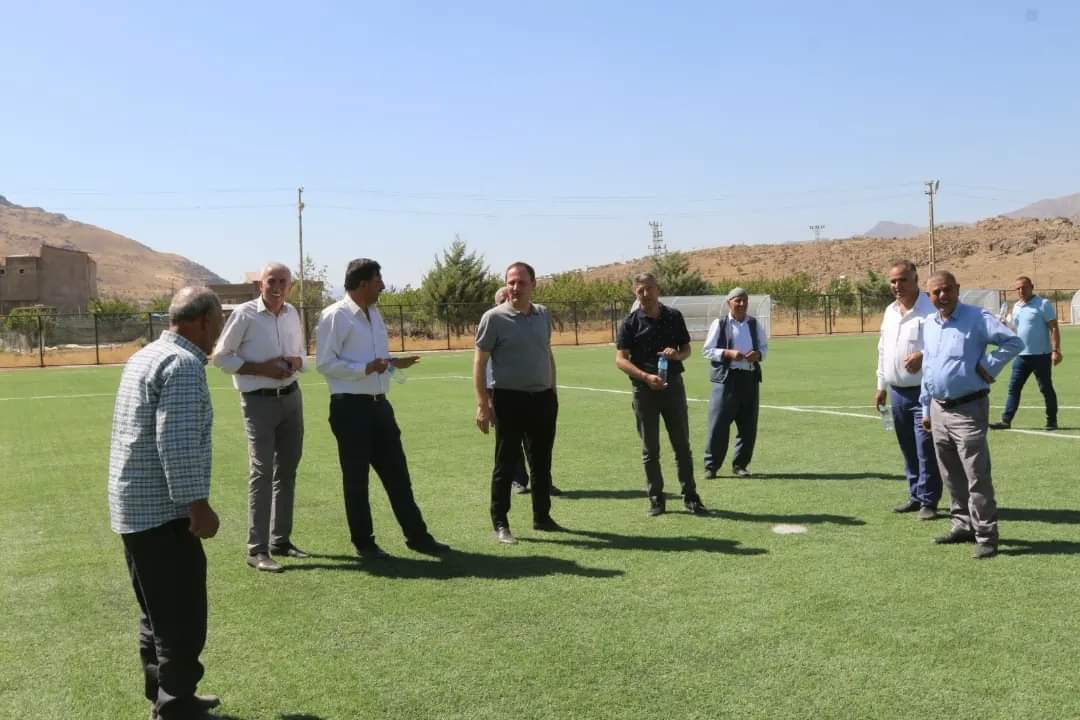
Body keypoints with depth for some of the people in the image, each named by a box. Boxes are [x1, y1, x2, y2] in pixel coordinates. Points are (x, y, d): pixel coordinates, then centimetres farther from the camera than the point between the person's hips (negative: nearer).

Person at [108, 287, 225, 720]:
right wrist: (198, 504, -21)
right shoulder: (183, 363, -17)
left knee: (158, 613, 19)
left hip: (133, 507, 10)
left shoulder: (145, 356, 15)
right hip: (163, 512, -10)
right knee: (182, 619, -3)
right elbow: (177, 443, -25)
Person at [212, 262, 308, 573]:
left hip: (291, 397, 6)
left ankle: (281, 539, 23)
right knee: (262, 472, -10)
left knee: (287, 470, 12)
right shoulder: (244, 314, -10)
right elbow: (220, 357, -8)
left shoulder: (292, 314, 7)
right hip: (259, 401, -6)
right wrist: (260, 368, -17)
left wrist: (296, 361, -6)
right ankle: (257, 549, -5)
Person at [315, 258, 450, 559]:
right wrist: (365, 368, -23)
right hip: (350, 407, -8)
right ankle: (363, 542, 17)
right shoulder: (336, 316, -12)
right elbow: (325, 363, -16)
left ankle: (417, 535, 18)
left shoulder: (373, 314, 14)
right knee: (356, 477, 5)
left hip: (379, 404, 8)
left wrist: (393, 363, 6)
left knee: (397, 473, 11)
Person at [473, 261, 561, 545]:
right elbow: (479, 362, -8)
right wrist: (482, 404, -14)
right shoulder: (494, 318, -8)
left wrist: (553, 391, 16)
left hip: (543, 397, 5)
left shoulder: (543, 315, 8)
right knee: (506, 463, 0)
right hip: (510, 399, -5)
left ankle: (542, 516, 27)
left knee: (542, 462, 14)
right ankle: (500, 523, 10)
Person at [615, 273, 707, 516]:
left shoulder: (674, 317, 4)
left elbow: (686, 348, 12)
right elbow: (620, 359, -9)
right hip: (644, 389, -2)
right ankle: (656, 498, 15)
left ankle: (690, 496, 16)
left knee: (682, 444, 7)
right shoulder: (631, 322, -4)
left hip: (673, 385, 2)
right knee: (650, 449, 5)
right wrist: (646, 376, -22)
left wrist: (677, 354, -12)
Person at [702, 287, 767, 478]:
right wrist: (728, 353, -17)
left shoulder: (753, 323, 12)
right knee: (718, 424, -6)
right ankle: (711, 466, 3)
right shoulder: (719, 324, 0)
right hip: (726, 378, -4)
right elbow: (707, 351, -2)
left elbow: (764, 346, 19)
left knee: (748, 426, 7)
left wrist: (758, 354, -3)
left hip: (750, 378, 5)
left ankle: (740, 465, 19)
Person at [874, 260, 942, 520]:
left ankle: (928, 500, 3)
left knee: (926, 448, -5)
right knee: (908, 449, 14)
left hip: (923, 391, -7)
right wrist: (881, 386, 20)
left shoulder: (930, 309, -10)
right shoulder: (890, 311, 14)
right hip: (897, 391, 7)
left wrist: (923, 355, -27)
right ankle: (915, 495, 24)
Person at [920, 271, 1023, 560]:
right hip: (938, 409, 7)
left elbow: (1014, 342, -17)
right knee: (952, 476, 15)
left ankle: (986, 536, 1)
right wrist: (926, 408, 19)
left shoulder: (977, 318, -10)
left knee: (977, 477, -6)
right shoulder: (928, 324, 12)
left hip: (968, 409, -7)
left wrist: (987, 368, -15)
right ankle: (963, 525, 28)